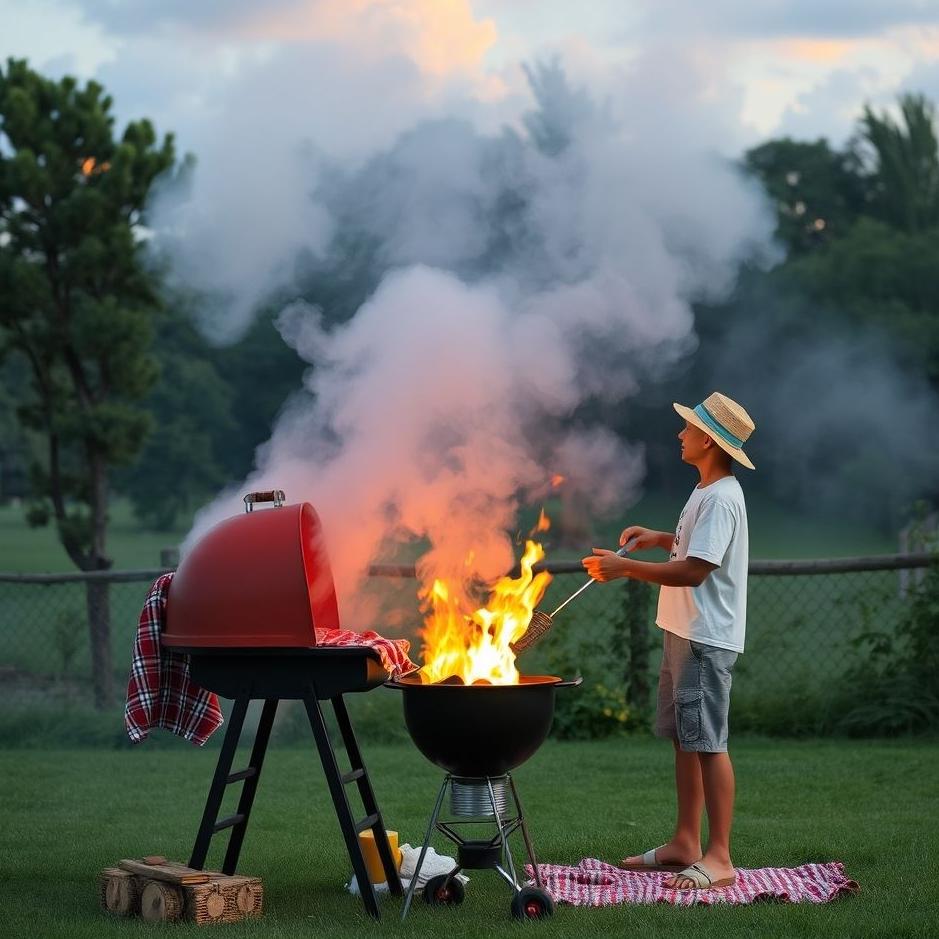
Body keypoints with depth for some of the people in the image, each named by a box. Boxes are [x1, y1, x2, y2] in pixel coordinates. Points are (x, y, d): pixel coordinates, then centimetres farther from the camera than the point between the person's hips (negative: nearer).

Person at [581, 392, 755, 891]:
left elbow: (694, 570, -25)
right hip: (683, 632, 11)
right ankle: (685, 843, 23)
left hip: (706, 639, -11)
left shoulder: (721, 498, -18)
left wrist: (625, 567, -22)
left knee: (706, 743, -9)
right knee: (683, 739, 15)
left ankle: (718, 858, -6)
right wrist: (659, 538, 15)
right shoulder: (706, 491, 15)